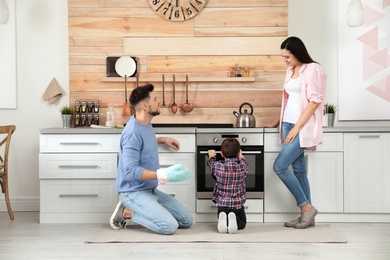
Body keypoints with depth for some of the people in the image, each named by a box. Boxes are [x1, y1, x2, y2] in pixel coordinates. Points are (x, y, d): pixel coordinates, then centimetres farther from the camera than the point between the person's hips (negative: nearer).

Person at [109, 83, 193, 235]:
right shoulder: (133, 132, -23)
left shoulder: (146, 124, 6)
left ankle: (137, 212, 9)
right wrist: (164, 175, -35)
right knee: (170, 227, -23)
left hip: (151, 190, 9)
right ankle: (127, 213, -4)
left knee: (186, 221, 5)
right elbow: (131, 170, -29)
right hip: (134, 192, -9)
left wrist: (162, 140, 16)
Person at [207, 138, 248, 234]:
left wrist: (211, 156, 38)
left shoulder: (218, 166, -9)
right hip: (238, 204, 0)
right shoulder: (242, 167, -6)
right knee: (242, 223, 21)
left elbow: (211, 163, 16)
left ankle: (223, 219, -12)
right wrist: (241, 156, 42)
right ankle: (234, 220, -13)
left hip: (222, 204, 1)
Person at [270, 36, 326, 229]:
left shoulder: (313, 69, -9)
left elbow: (315, 101, -15)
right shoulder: (291, 71, 14)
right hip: (289, 125, 8)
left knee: (279, 166, -13)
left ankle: (307, 207, 0)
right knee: (298, 170, 8)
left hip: (303, 127, -8)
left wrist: (297, 127, -18)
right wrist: (279, 122, 21)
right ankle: (306, 215, 15)